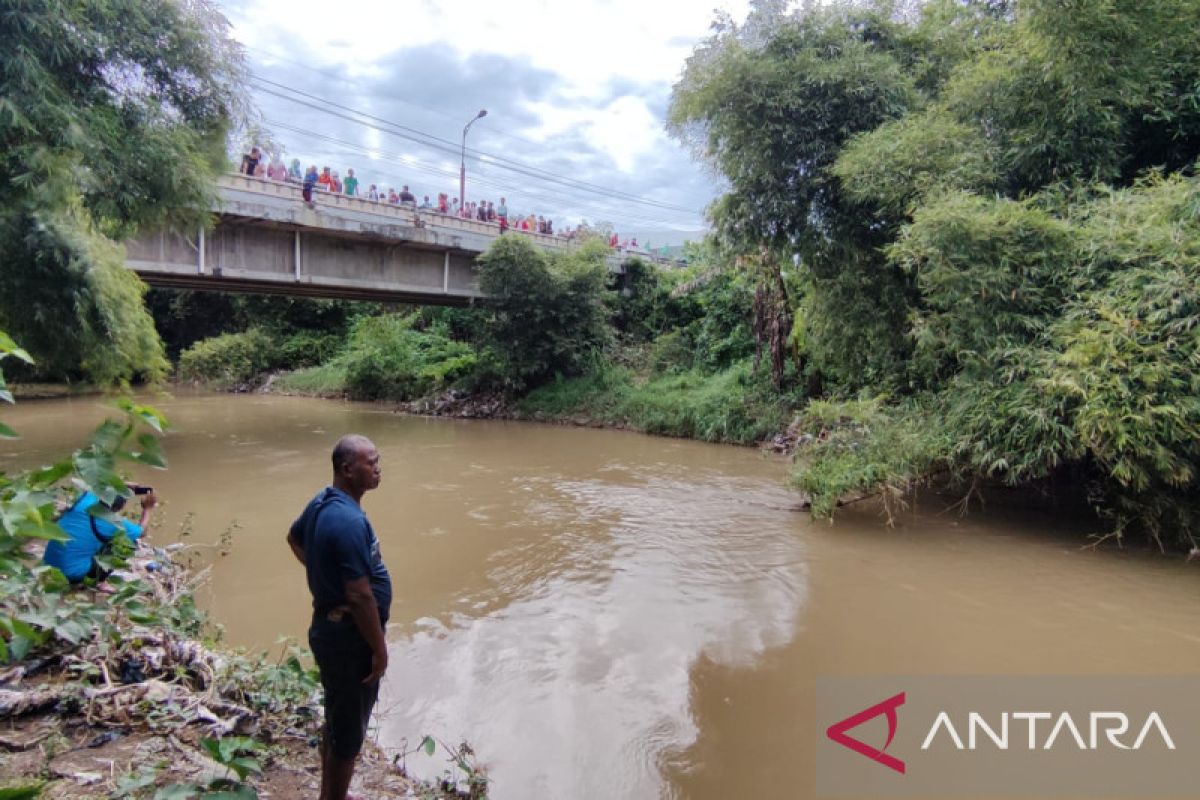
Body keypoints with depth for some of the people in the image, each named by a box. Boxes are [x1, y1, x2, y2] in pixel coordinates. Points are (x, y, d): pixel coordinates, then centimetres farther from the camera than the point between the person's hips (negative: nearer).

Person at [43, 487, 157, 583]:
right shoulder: (115, 524, -16)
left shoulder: (86, 498, -7)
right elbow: (141, 531, 4)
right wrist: (147, 508, 15)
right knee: (129, 542, 0)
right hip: (74, 574, -6)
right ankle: (97, 581, 4)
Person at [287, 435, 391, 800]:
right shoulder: (349, 520, -29)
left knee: (336, 720, 25)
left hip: (330, 626, 10)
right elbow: (360, 595, -28)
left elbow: (294, 538, 23)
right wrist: (379, 648, -18)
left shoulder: (321, 502, 2)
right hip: (349, 636, -10)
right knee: (348, 731, 7)